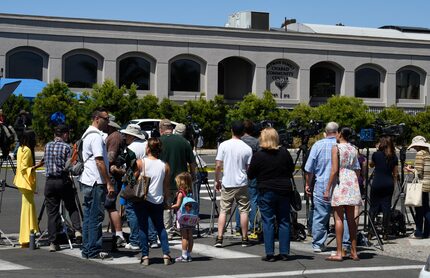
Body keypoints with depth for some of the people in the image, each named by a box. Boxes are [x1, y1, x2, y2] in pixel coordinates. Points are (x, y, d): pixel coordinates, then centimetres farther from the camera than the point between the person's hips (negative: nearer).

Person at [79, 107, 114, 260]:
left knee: (89, 217, 12)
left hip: (87, 181, 10)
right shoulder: (96, 136, -15)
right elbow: (99, 161, -20)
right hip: (96, 183, -10)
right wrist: (109, 183, -18)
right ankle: (94, 251, -3)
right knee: (96, 217, -6)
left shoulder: (88, 134, 18)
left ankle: (87, 250, 17)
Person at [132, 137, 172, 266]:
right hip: (158, 201, 3)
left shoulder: (140, 163, -5)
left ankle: (145, 256, 1)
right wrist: (165, 200, 18)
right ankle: (166, 254, 5)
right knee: (160, 226, 15)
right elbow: (166, 187, 8)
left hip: (141, 199, -2)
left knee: (143, 227, 5)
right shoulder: (165, 166, 3)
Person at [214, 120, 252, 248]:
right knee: (244, 211, 8)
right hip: (242, 184, 0)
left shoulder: (223, 145, -5)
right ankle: (244, 239, 12)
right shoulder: (247, 148, -4)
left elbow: (218, 166, -6)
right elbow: (249, 169, -1)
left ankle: (219, 239, -2)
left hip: (227, 184, 0)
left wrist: (217, 180, 7)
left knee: (223, 211, 5)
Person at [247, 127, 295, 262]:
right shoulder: (284, 153, -2)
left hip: (266, 192, -3)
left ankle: (270, 253, -2)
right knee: (284, 221, 9)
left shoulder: (258, 156, -11)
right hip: (284, 190, 3)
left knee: (268, 222, 1)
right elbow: (291, 169, 11)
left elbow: (250, 175, -3)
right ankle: (284, 252, 10)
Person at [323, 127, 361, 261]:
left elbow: (334, 170, -13)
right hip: (352, 183, 6)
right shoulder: (353, 149, 11)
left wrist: (327, 189, -11)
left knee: (338, 218, -5)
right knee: (351, 218, 10)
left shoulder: (336, 148, -7)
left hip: (340, 183, -6)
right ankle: (354, 252, 12)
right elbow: (358, 170, 12)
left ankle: (339, 253, -7)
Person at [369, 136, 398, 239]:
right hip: (389, 184, 2)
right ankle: (386, 232, 4)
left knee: (373, 207, 4)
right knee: (386, 207, 4)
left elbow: (371, 165, 15)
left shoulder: (376, 154, -4)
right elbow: (395, 173, 7)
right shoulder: (394, 157, 4)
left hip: (377, 184, -2)